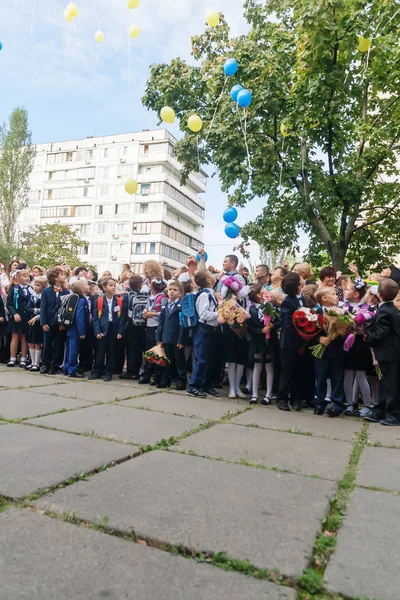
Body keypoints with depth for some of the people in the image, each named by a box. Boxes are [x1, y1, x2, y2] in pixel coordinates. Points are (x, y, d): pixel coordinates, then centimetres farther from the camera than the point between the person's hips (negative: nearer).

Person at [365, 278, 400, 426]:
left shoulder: (383, 312, -17)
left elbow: (380, 334, -24)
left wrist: (367, 339, -8)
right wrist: (370, 337, 16)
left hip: (388, 354, -10)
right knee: (386, 385, 14)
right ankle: (379, 412, 22)